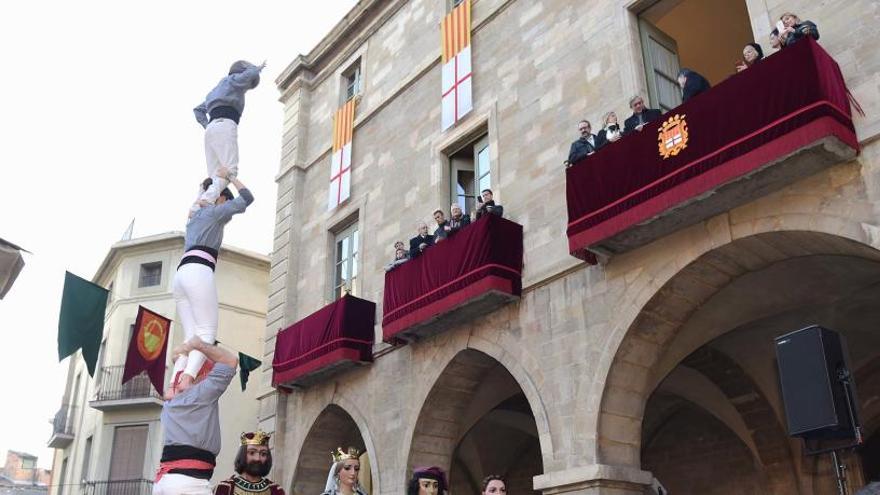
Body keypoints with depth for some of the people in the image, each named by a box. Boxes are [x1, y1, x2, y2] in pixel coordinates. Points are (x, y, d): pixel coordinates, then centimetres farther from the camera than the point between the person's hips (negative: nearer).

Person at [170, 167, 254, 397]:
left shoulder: (195, 218, 34)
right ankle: (187, 377, -37)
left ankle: (173, 385, -19)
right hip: (198, 272, -8)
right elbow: (247, 198, 9)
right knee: (207, 333, -14)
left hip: (181, 274, 8)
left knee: (192, 337, 0)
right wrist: (230, 176, 22)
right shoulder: (215, 210, 12)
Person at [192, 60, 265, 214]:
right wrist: (257, 68, 16)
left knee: (215, 177, -3)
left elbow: (198, 110, 36)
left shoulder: (219, 90, 36)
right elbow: (250, 74, -5)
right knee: (230, 170, -19)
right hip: (225, 126, -8)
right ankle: (207, 199, -41)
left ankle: (196, 209, -22)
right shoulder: (233, 80, 15)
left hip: (211, 128, 8)